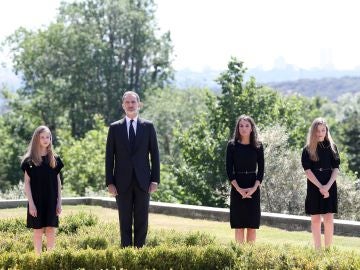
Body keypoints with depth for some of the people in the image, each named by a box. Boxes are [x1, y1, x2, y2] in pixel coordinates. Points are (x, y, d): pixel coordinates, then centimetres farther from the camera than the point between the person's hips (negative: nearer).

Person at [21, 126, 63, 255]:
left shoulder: (55, 159, 6)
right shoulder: (29, 160, -2)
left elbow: (58, 181, 8)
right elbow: (27, 182, -3)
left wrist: (59, 202, 3)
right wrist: (31, 203, -10)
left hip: (51, 201, 2)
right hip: (37, 201, -2)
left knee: (51, 231, 3)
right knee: (38, 231, 1)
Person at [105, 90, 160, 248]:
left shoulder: (148, 126, 6)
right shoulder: (115, 128, 6)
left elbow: (154, 154, 6)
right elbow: (109, 157, 4)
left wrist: (155, 179, -2)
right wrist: (110, 182, -3)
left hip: (142, 182, 0)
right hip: (123, 182, 0)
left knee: (142, 222, 1)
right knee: (125, 222, 2)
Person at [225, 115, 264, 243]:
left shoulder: (258, 146, 4)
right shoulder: (232, 145, 1)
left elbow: (261, 169, 2)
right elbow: (229, 169, -2)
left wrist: (254, 188, -12)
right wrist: (239, 189, -13)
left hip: (253, 189, 1)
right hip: (237, 188, -1)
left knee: (252, 225, 1)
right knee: (239, 225, -1)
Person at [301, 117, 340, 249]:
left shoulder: (331, 147, 6)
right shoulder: (308, 149, 2)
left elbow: (336, 168, 2)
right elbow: (307, 170, -5)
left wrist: (328, 186, -12)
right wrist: (320, 187, -14)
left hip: (330, 186, 1)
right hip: (314, 187, -1)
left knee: (329, 218, -6)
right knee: (315, 219, 2)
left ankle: (328, 249, -2)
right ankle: (317, 250, 7)